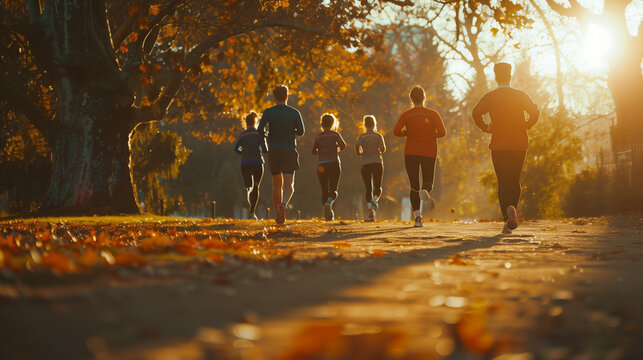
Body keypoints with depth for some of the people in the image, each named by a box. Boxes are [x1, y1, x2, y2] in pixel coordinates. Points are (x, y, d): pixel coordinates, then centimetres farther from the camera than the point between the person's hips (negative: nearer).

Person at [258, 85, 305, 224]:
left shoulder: (268, 112, -2)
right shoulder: (295, 113, 0)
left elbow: (260, 130, -12)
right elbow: (301, 132, 6)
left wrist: (268, 134, 10)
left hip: (273, 151, 1)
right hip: (289, 150, -1)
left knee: (277, 185, 14)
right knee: (289, 185, -4)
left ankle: (278, 215, 16)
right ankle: (283, 205, -34)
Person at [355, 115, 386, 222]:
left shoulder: (362, 137, 4)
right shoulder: (378, 136, 3)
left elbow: (357, 146, -12)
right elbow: (383, 149, -7)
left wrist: (361, 153, 9)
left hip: (365, 164, 1)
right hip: (377, 163, -1)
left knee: (368, 188, 4)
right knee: (378, 187, 9)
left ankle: (371, 213, -7)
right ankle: (374, 199, -26)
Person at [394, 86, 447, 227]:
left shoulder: (406, 115, -1)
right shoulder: (433, 114, 0)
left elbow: (396, 131, -11)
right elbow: (442, 132, -10)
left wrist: (407, 133, 8)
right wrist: (431, 135, 10)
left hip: (411, 153, 0)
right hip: (429, 152, 0)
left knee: (414, 185, 3)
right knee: (428, 182, 14)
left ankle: (418, 217, -11)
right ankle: (425, 191, -25)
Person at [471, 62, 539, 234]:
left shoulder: (489, 97, 2)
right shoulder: (521, 95, 4)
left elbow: (475, 113, -11)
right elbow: (535, 112, -9)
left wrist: (485, 127, 4)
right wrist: (525, 126, 6)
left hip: (498, 145, -1)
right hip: (519, 144, 1)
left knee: (503, 182, -1)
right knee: (515, 181, 15)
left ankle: (508, 213, -22)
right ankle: (512, 211, 4)